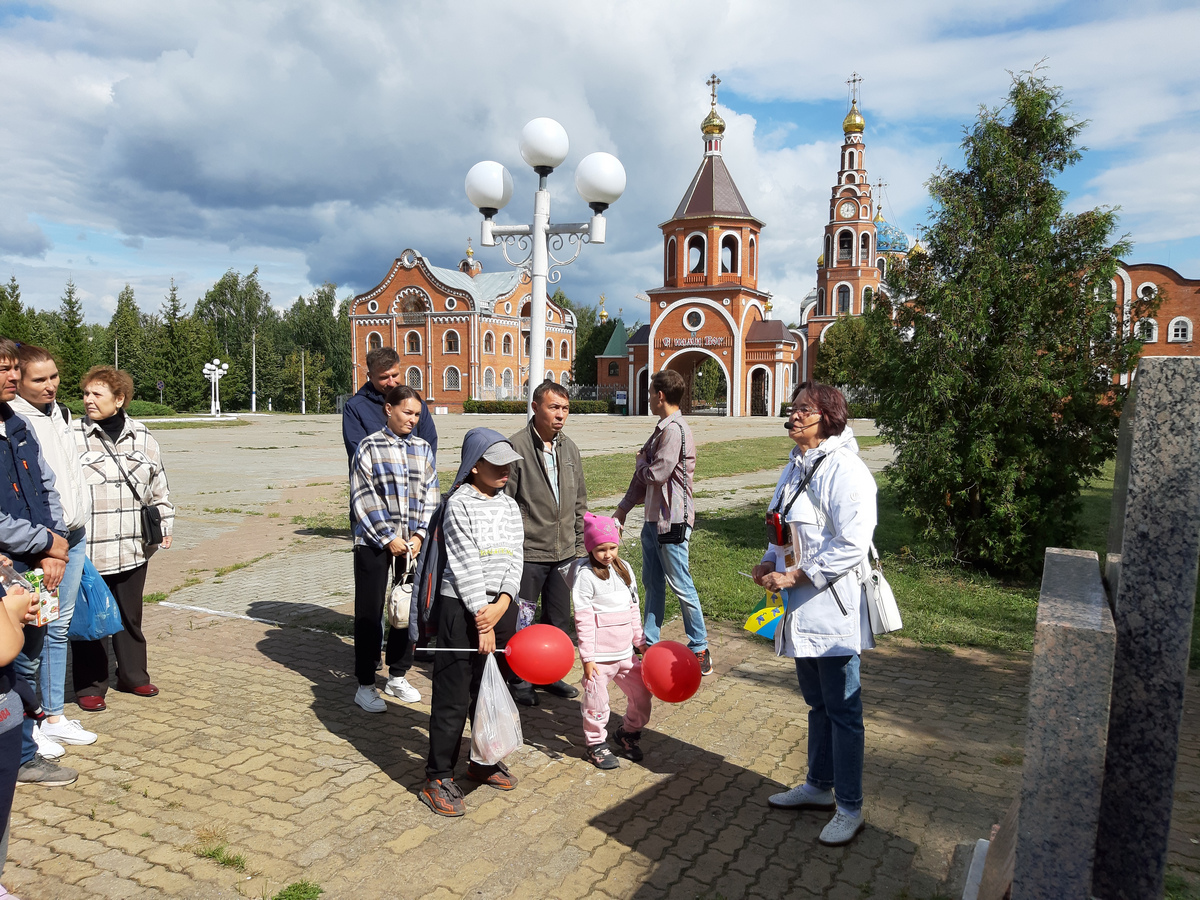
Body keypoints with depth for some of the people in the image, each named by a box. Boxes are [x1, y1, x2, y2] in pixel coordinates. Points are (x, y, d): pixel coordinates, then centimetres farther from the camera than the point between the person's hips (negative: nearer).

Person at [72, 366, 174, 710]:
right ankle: (90, 686, 21)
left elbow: (159, 487, 15)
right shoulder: (72, 436, -5)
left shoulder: (142, 437, 7)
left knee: (130, 617, 16)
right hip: (86, 550, -3)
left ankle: (133, 676, 31)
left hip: (132, 549, 4)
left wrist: (164, 525, 14)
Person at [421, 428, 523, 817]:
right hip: (461, 609, -6)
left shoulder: (510, 506, 9)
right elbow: (467, 565, -14)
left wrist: (501, 606, -14)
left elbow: (514, 558, 1)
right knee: (453, 697, 0)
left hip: (501, 607, 6)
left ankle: (484, 760, 34)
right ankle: (438, 779, 12)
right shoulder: (459, 504, -10)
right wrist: (483, 621, -16)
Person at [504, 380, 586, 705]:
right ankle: (521, 681, 23)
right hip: (528, 554, -6)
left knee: (560, 620, 15)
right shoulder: (516, 447, -11)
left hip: (564, 553, 6)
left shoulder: (570, 449, 9)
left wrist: (580, 546, 12)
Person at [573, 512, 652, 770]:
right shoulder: (585, 574, -13)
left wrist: (640, 641, 14)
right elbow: (583, 619, -14)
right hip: (600, 654, -6)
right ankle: (595, 744, 24)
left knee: (642, 693, 13)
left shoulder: (624, 569, 7)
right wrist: (587, 657, -15)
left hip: (625, 652, 6)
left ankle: (628, 732, 36)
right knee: (596, 701, 3)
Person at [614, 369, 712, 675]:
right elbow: (643, 476, 17)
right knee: (652, 582, 16)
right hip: (653, 518, 10)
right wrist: (623, 508, 18)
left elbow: (656, 475, -22)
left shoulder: (675, 430, -17)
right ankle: (650, 641, 28)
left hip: (672, 521, -10)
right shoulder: (661, 429, 14)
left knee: (680, 585, -2)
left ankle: (700, 649, 9)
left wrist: (641, 461, -1)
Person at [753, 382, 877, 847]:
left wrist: (793, 576, -20)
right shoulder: (795, 467, 12)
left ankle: (850, 808, 16)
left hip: (834, 606, -9)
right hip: (802, 606, 9)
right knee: (817, 703, 21)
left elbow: (852, 545, -22)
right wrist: (770, 562, 5)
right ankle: (819, 786, 36)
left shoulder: (845, 470, -17)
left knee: (842, 709, 3)